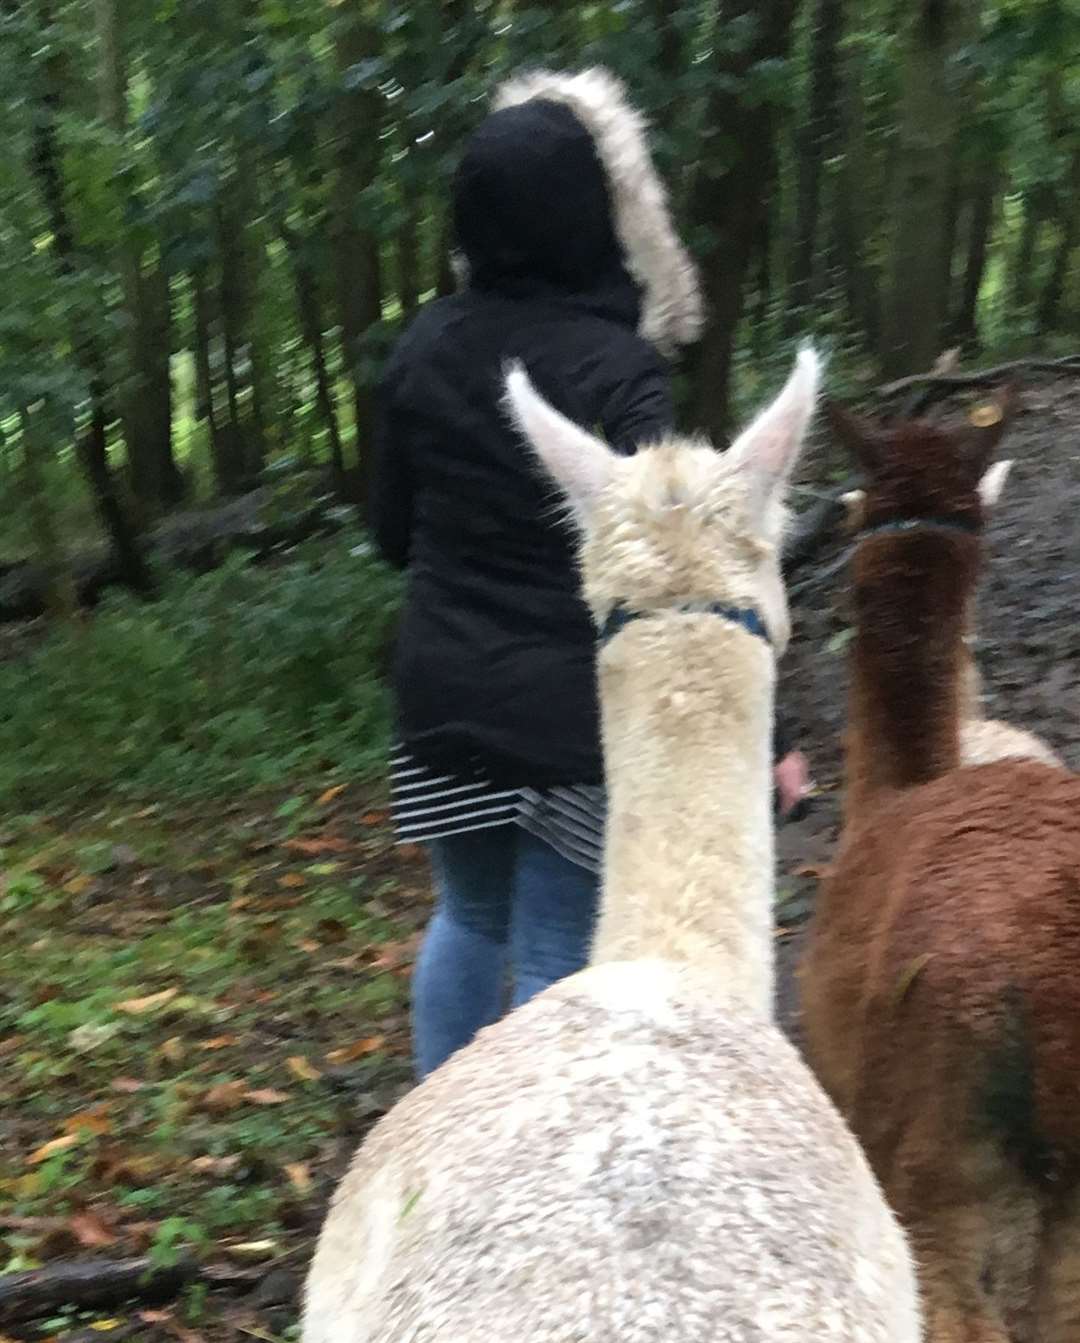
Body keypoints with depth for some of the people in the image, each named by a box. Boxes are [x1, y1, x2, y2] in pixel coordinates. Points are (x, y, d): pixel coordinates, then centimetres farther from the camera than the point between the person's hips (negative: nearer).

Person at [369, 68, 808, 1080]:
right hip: (572, 711, -6)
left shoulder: (425, 347, 1)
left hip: (441, 693, 6)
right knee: (558, 961, 4)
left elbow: (394, 533, 10)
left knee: (469, 918, 23)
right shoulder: (613, 369, -16)